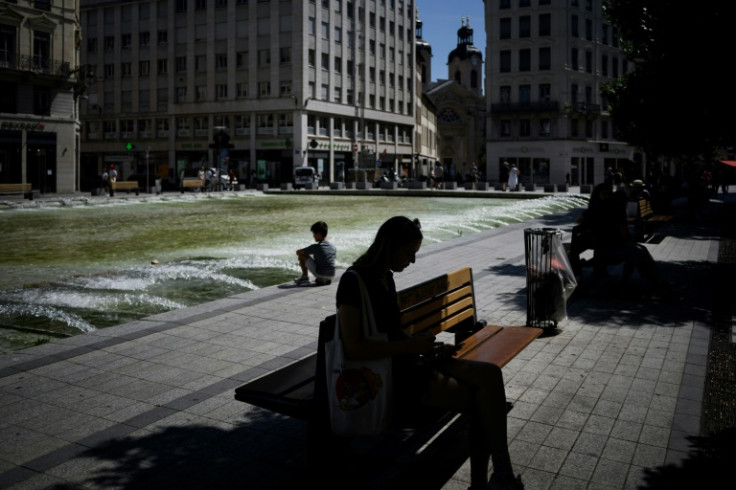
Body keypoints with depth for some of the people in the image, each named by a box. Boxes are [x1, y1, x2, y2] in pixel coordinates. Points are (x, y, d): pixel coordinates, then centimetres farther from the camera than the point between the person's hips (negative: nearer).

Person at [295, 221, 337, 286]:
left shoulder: (315, 247, -11)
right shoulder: (333, 247, 3)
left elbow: (298, 252, -1)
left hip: (320, 274, -5)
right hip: (331, 275, 5)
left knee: (302, 255, 4)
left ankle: (305, 277, 14)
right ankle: (326, 280, 23)